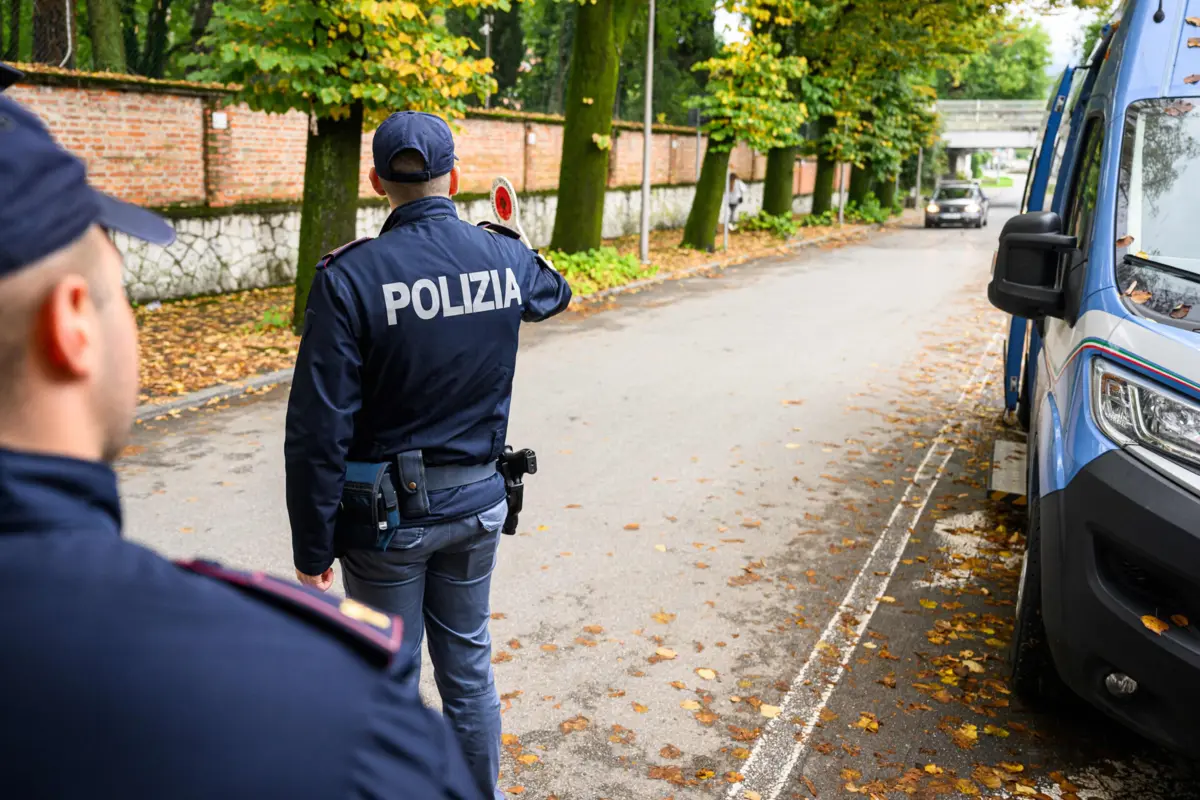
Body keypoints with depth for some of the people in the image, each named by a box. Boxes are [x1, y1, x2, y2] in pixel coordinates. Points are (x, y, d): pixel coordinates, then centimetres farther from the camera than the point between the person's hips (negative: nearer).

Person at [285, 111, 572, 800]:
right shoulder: (504, 257, -4)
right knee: (469, 665, 20)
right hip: (476, 500, 4)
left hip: (388, 511, -4)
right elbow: (555, 293, 22)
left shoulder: (350, 276, -17)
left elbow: (320, 429, -17)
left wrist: (314, 546, -7)